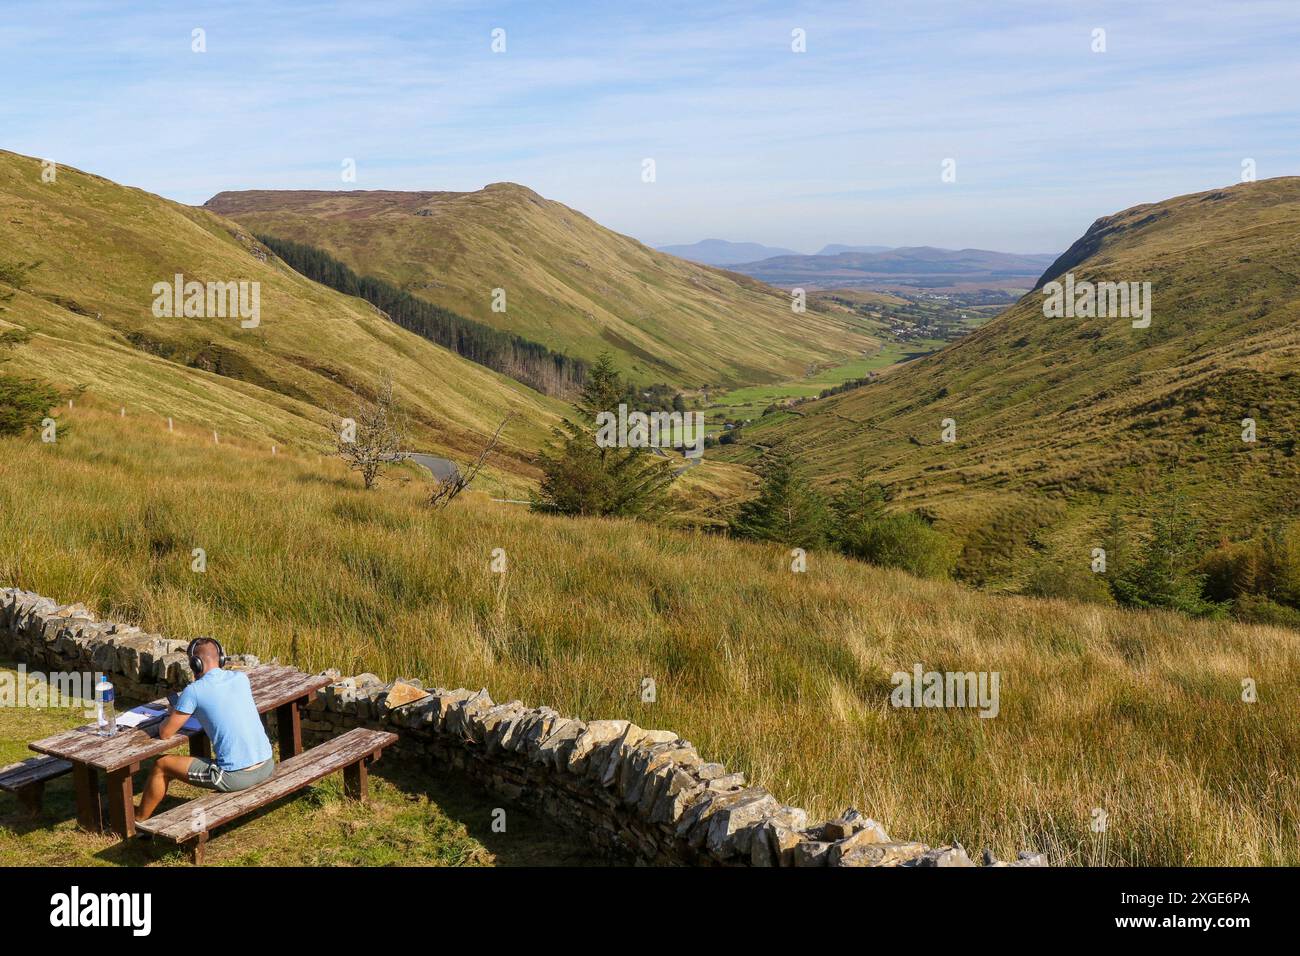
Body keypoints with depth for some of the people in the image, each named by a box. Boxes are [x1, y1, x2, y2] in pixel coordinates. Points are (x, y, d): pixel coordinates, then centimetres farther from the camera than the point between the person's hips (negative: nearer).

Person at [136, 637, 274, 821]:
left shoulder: (194, 691, -9)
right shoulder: (241, 678, 7)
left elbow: (165, 733, 1)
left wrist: (173, 714, 21)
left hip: (236, 777, -5)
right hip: (268, 766, 5)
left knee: (162, 765, 15)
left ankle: (139, 818, 34)